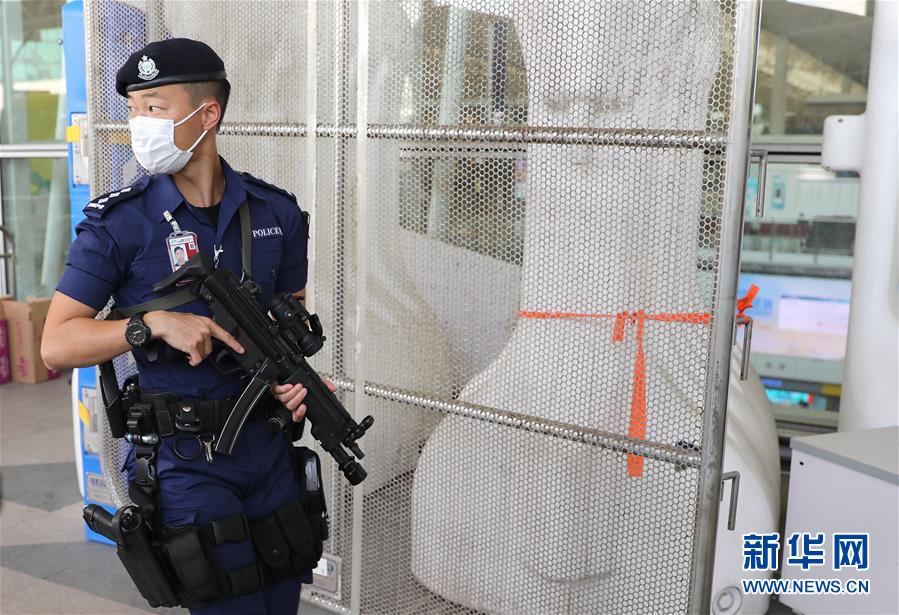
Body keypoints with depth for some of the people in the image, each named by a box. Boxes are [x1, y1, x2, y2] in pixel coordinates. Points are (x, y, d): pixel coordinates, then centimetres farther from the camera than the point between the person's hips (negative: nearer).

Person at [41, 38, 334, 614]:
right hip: (186, 457, -4)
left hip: (269, 443, 4)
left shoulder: (276, 212, 1)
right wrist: (153, 323, -24)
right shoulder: (119, 222, -9)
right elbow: (56, 344, -10)